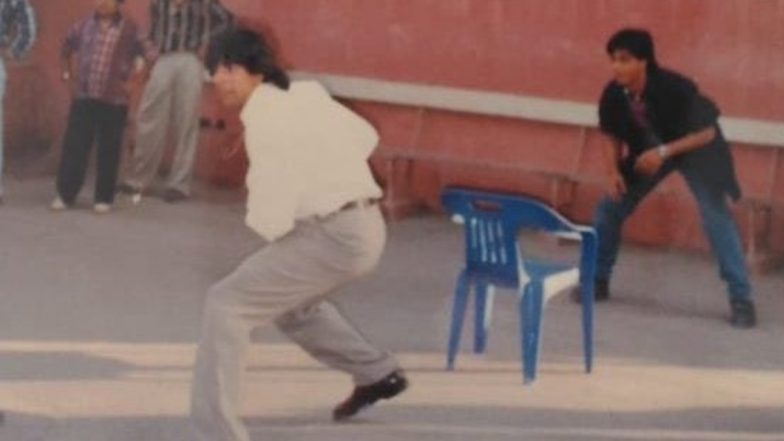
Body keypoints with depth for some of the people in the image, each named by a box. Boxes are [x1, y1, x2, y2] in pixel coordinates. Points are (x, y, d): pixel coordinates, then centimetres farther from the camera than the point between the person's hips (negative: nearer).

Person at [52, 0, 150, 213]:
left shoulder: (129, 29, -2)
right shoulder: (84, 25, 7)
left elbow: (142, 55, 0)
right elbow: (66, 48, 23)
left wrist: (128, 77, -4)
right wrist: (68, 73, 16)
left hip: (114, 99, -2)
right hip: (83, 96, 3)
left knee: (108, 150, 3)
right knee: (74, 146, 1)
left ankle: (104, 198, 11)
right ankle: (66, 194, 9)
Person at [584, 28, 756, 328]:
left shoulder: (675, 88, -34)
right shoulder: (613, 95, -20)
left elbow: (707, 134, -27)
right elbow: (613, 138, -2)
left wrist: (664, 152, -36)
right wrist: (613, 172, -19)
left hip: (695, 148, -5)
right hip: (648, 150, 5)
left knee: (716, 216, -17)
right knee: (610, 208, 0)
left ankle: (741, 298, -13)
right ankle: (598, 280, 20)